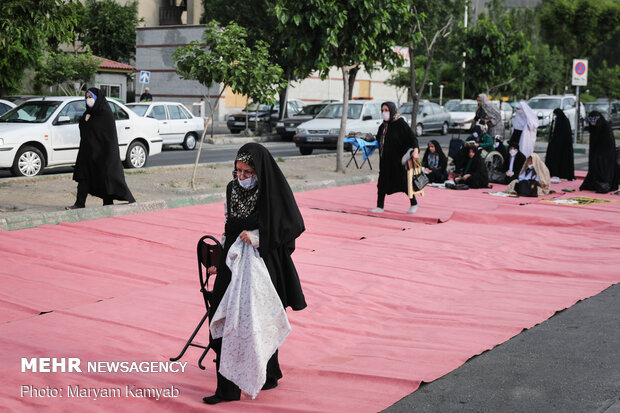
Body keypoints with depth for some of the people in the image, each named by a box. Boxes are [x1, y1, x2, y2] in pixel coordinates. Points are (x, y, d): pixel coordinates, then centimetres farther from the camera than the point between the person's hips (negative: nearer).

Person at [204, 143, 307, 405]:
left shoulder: (275, 192, -13)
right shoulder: (233, 189, 4)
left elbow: (293, 226, -12)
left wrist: (257, 236, -20)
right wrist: (219, 260, 17)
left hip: (262, 265, -5)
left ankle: (268, 375, 25)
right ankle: (228, 388, 14)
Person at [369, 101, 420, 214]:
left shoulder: (401, 124, -11)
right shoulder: (383, 126, 10)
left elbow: (412, 137, -17)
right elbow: (378, 139, 23)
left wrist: (415, 150, -31)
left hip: (398, 160, -7)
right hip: (385, 160, 7)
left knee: (403, 182, 0)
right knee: (382, 182, 4)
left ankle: (414, 204, 18)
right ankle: (380, 207, 10)